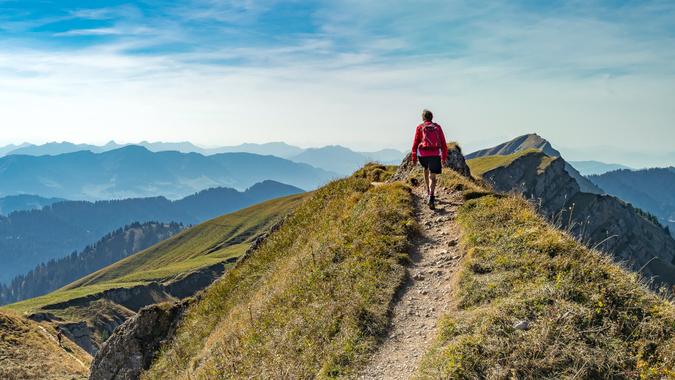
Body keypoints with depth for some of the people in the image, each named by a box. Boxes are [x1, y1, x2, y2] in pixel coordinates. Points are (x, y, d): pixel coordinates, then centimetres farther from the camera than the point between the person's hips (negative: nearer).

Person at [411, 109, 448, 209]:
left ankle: (429, 192, 30)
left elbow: (415, 143, 2)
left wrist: (414, 157, 5)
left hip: (423, 154, 0)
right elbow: (443, 143, 10)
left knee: (426, 169, 28)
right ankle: (431, 197, -23)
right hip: (435, 154, 0)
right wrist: (444, 157, 15)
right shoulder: (437, 127, 12)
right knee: (432, 176, -2)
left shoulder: (419, 127, 8)